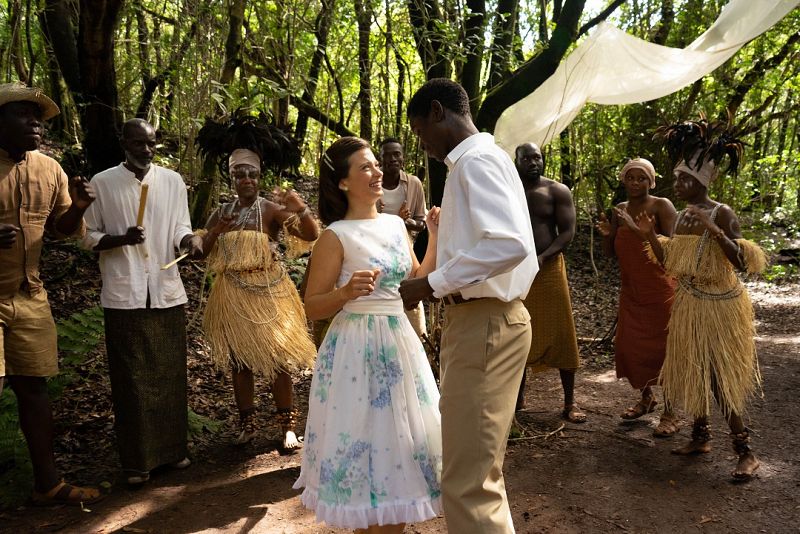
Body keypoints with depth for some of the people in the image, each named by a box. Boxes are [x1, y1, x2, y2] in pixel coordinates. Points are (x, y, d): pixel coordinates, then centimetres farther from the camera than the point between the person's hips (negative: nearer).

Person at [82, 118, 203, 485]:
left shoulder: (173, 181, 4)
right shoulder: (102, 183, -1)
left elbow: (180, 229, 1)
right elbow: (88, 237, 2)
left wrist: (191, 240, -22)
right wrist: (121, 239, -18)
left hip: (167, 293, 2)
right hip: (124, 297, -2)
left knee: (171, 375, 11)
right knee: (131, 380, 4)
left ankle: (173, 447, 27)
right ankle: (136, 460, 17)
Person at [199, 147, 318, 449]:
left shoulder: (271, 210, -5)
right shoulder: (222, 213, 8)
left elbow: (311, 235, -14)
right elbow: (200, 251, 7)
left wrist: (301, 208, -31)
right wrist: (216, 232, -11)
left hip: (267, 292, -3)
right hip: (233, 295, 4)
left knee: (277, 359, 1)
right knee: (239, 361, 9)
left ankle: (288, 427, 12)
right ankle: (248, 425, 23)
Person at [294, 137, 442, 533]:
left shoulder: (396, 225, 8)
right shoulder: (336, 236, -10)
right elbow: (312, 307, -9)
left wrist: (435, 238, 6)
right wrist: (347, 293, -27)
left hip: (400, 343, 6)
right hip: (358, 349, -6)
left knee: (400, 439, 14)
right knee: (366, 439, 3)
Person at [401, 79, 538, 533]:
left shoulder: (476, 160, -14)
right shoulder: (478, 159, 18)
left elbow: (510, 244, -28)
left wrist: (432, 284, -21)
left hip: (484, 324, -11)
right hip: (483, 319, 11)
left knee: (468, 482, -4)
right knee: (480, 468, 22)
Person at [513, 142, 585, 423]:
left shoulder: (558, 191, 2)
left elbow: (567, 231, -5)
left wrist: (542, 257, -20)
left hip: (549, 268, -2)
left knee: (560, 334, -1)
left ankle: (570, 402, 8)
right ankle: (518, 395, 23)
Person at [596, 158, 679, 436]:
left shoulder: (661, 206, -7)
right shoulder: (619, 211, 9)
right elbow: (611, 253, 12)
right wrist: (607, 234, -7)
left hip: (659, 290, -6)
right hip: (631, 290, 6)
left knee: (662, 346, -3)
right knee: (629, 345, 10)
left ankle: (670, 413, 7)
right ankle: (646, 397, 31)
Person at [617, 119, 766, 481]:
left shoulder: (722, 214, -15)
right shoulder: (682, 217, 6)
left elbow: (742, 262, -24)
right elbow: (669, 263, 11)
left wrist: (714, 230, -34)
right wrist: (647, 234, 2)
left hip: (719, 307, -7)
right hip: (689, 306, 7)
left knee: (720, 377, -4)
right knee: (693, 372, 13)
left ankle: (745, 452, 8)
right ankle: (700, 437, 28)